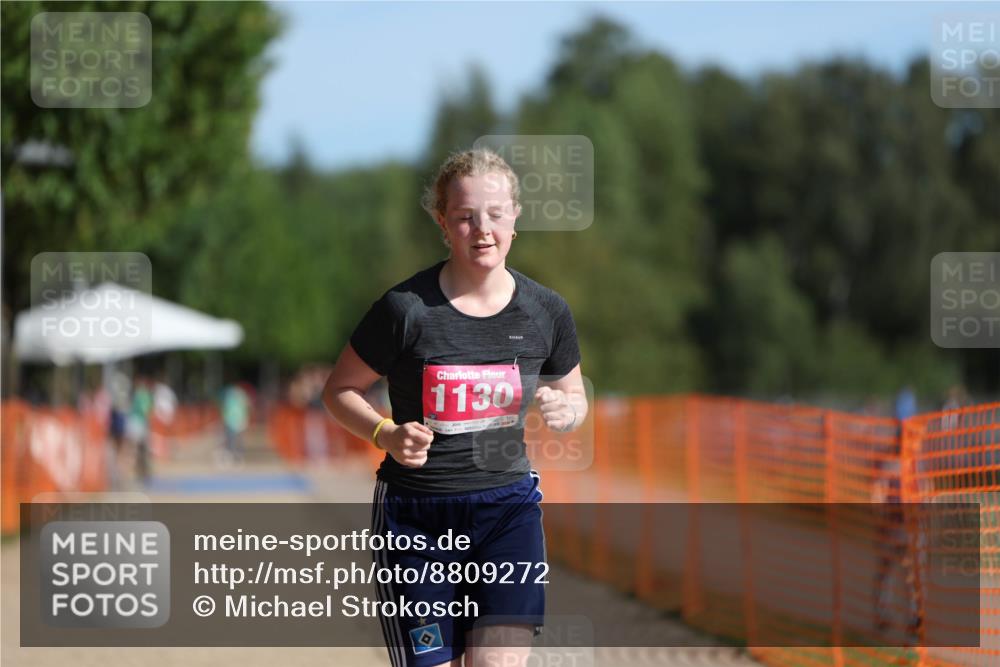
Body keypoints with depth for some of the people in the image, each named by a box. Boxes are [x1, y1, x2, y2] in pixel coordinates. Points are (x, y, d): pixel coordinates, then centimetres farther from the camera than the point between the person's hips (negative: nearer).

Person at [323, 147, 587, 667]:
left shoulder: (546, 311, 2)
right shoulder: (406, 308, -9)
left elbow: (573, 397, 17)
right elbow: (339, 391, 3)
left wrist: (565, 412, -7)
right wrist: (386, 434, -16)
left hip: (508, 509, 2)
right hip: (416, 515, -2)